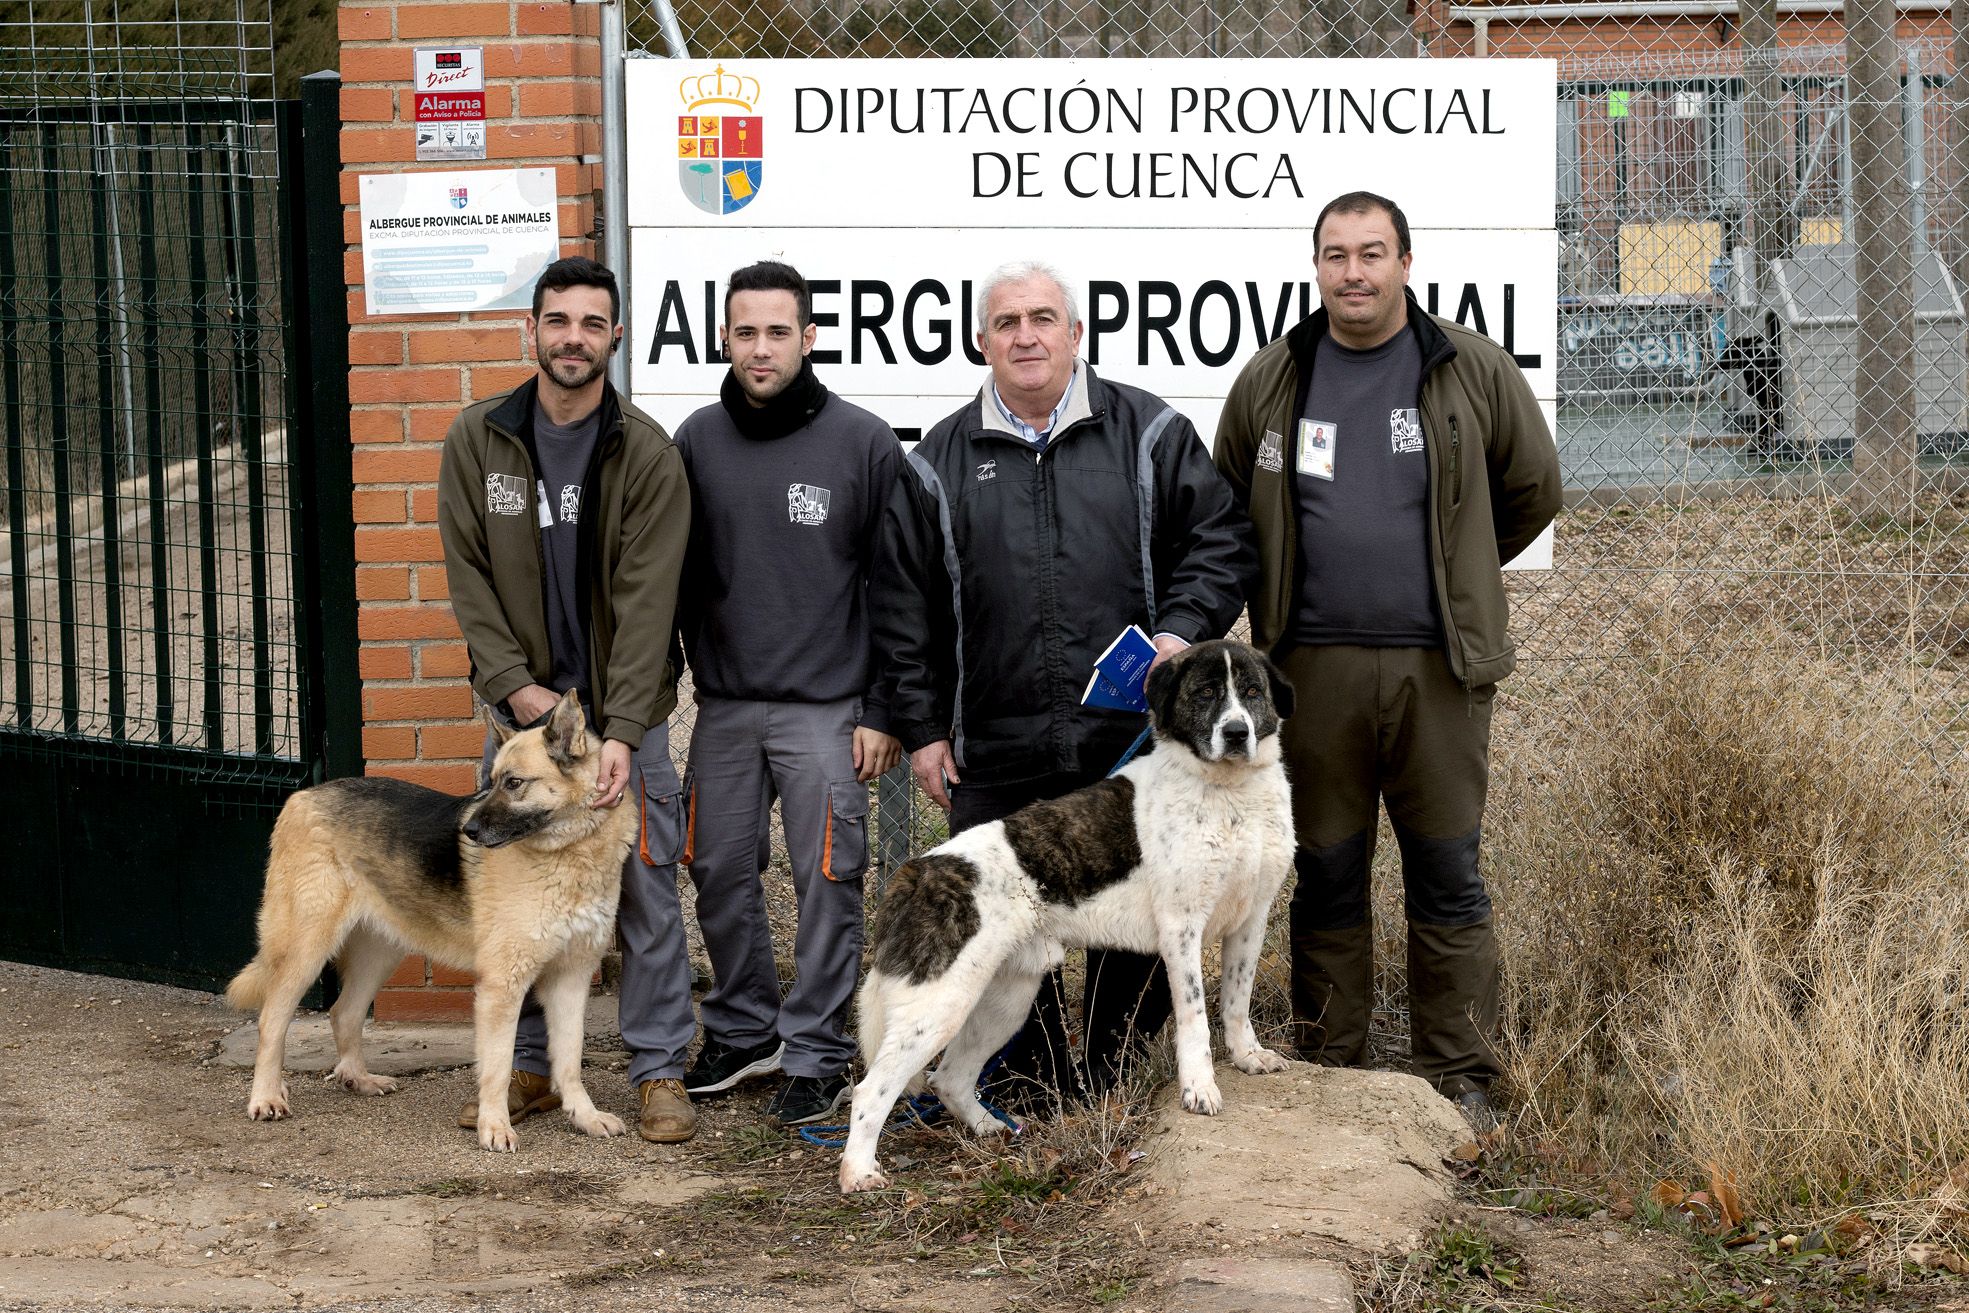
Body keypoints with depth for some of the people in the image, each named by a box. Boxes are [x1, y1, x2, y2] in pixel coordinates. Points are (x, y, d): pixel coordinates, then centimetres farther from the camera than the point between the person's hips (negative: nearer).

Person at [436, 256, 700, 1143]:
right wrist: (515, 684, -10)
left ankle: (660, 1072, 13)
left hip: (623, 714, -2)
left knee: (646, 895, 2)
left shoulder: (647, 453, -8)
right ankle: (528, 1068, 21)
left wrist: (622, 732, -22)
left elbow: (646, 600, -14)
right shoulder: (478, 439, 1)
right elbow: (467, 572, 1)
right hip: (520, 707, 2)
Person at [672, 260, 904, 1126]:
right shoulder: (696, 441, 5)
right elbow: (671, 576, 11)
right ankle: (744, 1032, 26)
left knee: (826, 879, -1)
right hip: (723, 705, 4)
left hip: (826, 709, -4)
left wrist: (883, 713, -6)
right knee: (720, 872, 10)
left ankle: (817, 1055, 10)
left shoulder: (863, 443, -4)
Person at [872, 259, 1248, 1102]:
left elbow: (1216, 540, 8)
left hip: (1131, 741, -1)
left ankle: (1113, 1087, 18)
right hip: (994, 751, 1)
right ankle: (1036, 1089, 18)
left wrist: (1183, 629, -8)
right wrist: (921, 725, 5)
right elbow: (903, 605, 9)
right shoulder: (939, 464, 8)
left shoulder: (1150, 434, 6)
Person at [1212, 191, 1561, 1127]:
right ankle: (1327, 1072, 18)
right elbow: (1230, 509, 21)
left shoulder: (1473, 372, 3)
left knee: (1446, 876, 2)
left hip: (1439, 665, -1)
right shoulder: (1270, 381, 7)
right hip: (1313, 666, 2)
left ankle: (1459, 1077, 11)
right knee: (1326, 874, 8)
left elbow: (1533, 488, 14)